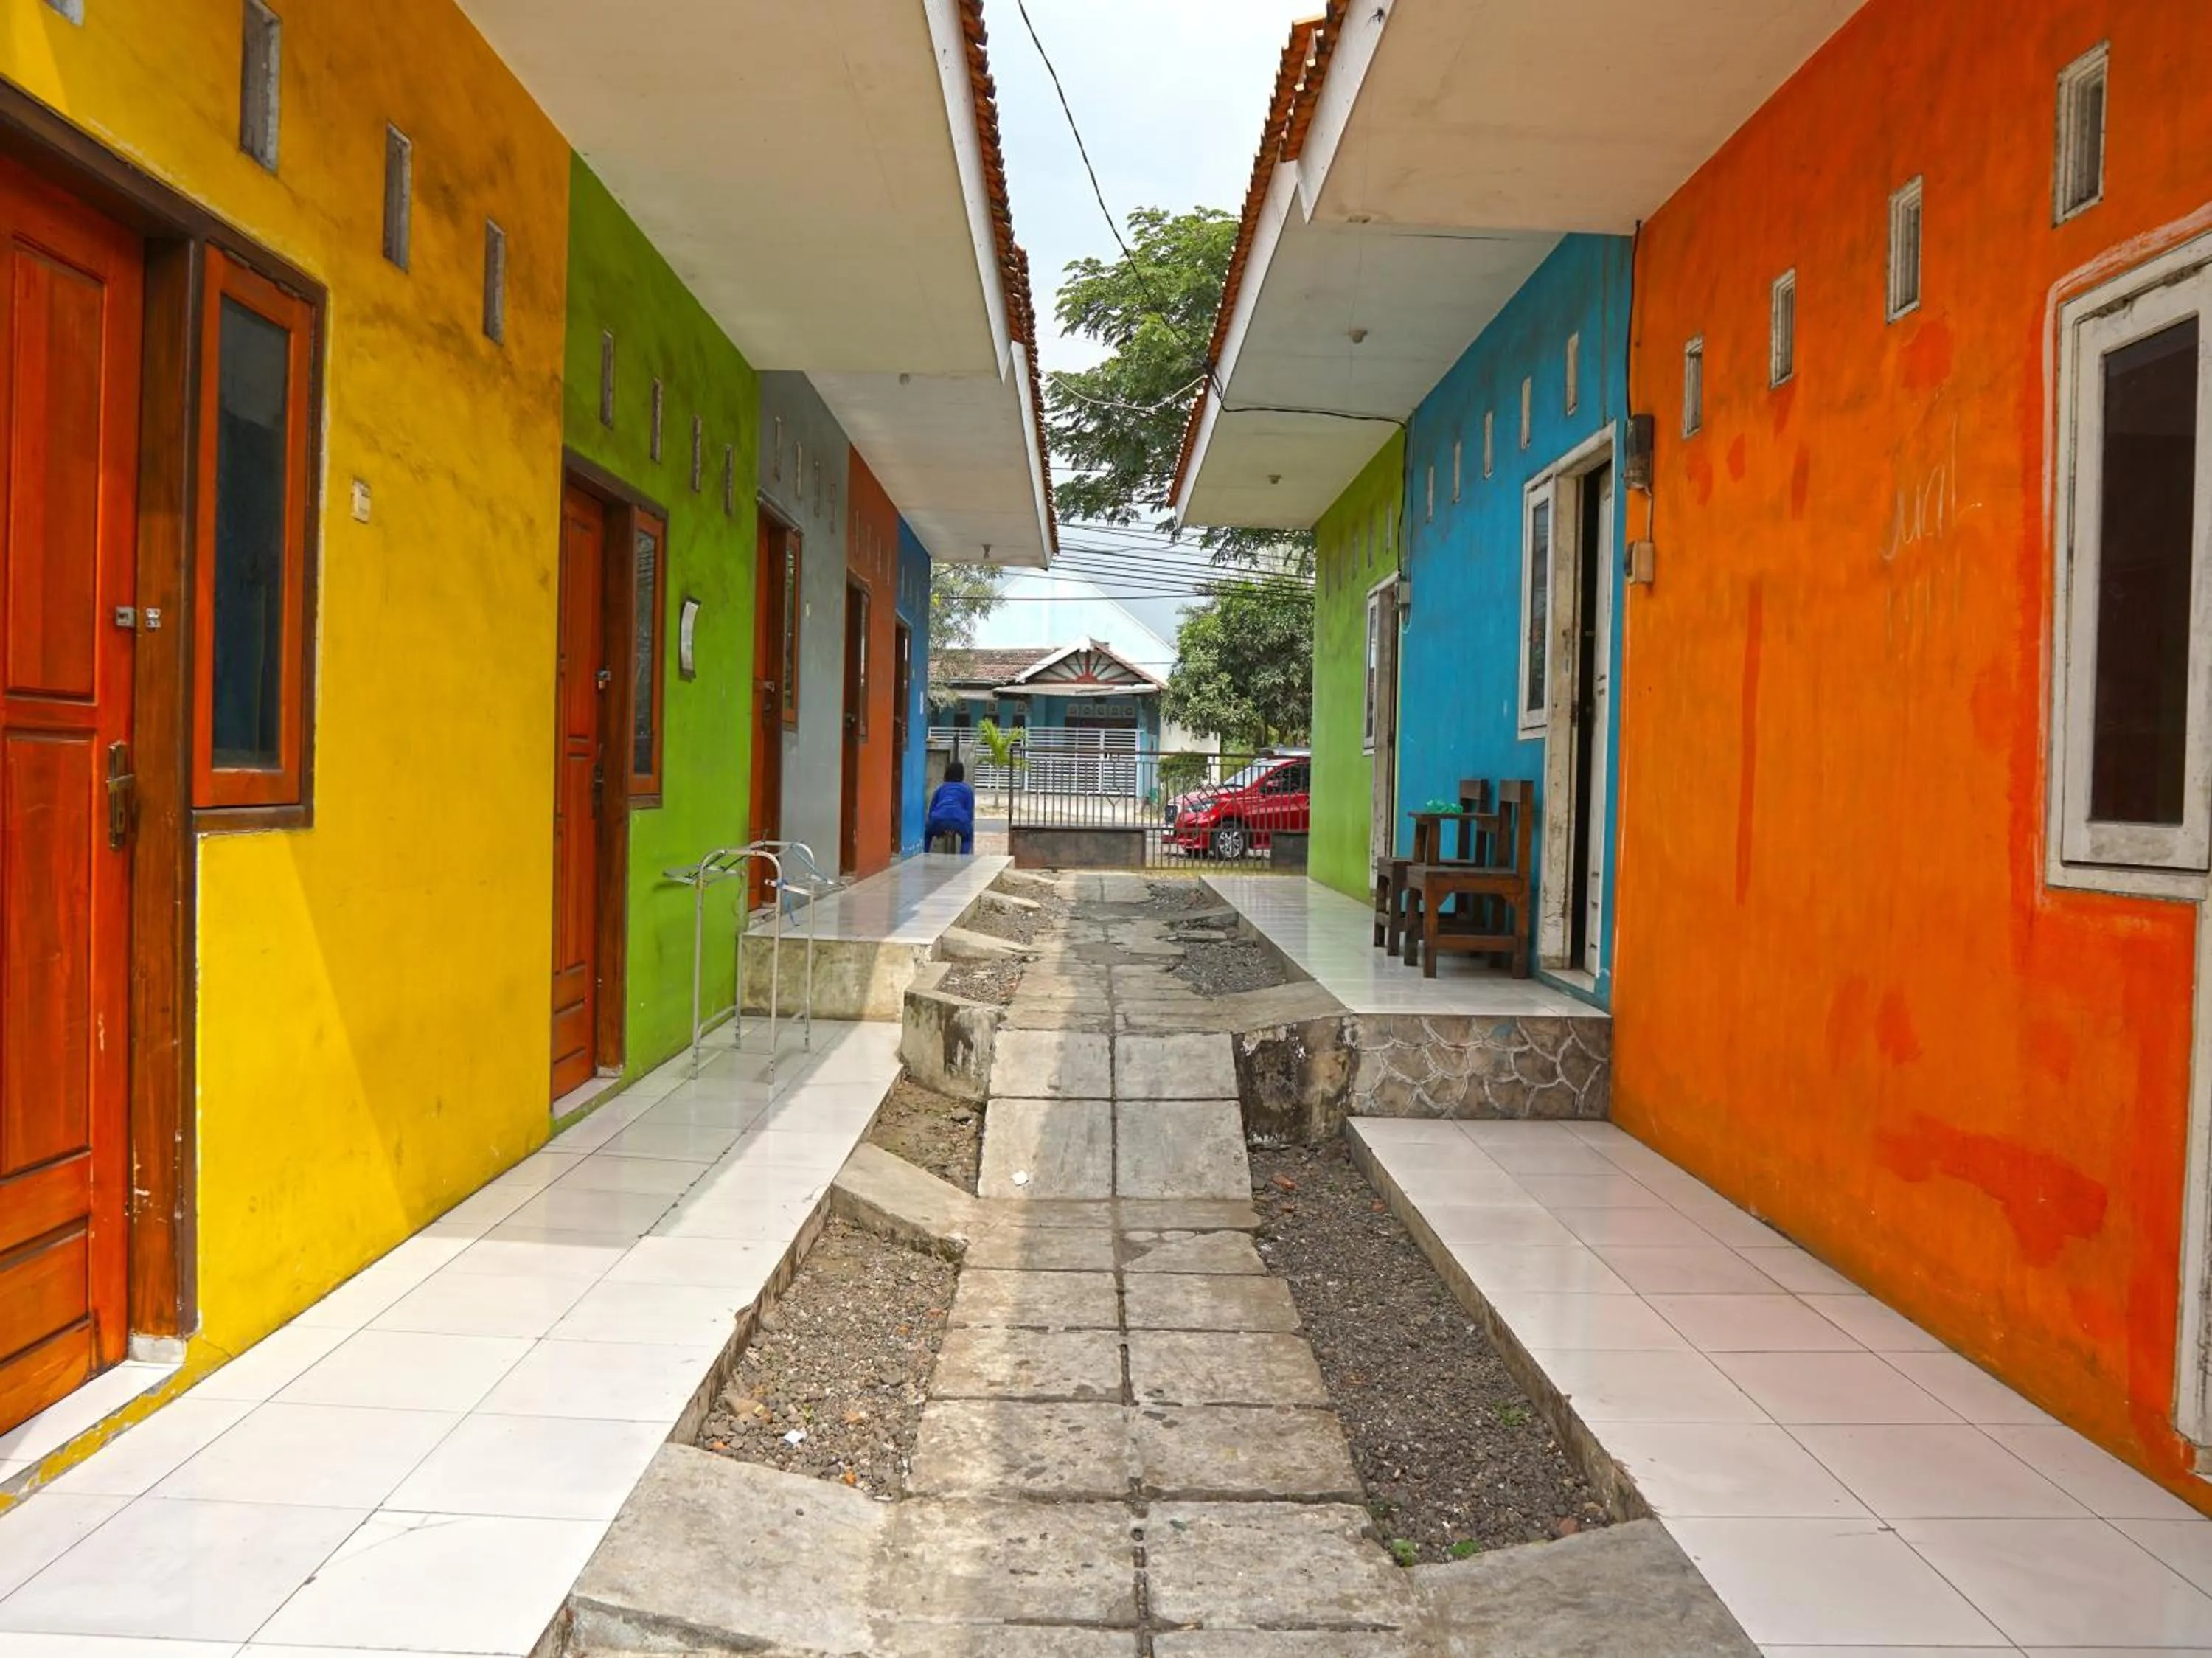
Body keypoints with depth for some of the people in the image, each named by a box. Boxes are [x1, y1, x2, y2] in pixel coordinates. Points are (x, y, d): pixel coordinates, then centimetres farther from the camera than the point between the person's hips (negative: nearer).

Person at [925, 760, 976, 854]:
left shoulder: (941, 788, 28)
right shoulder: (967, 789, 24)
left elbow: (932, 809, 24)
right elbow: (970, 812, 15)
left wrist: (943, 828, 30)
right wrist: (955, 828, 24)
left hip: (939, 819, 1)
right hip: (959, 821, -1)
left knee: (927, 834, 35)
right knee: (968, 836, 33)